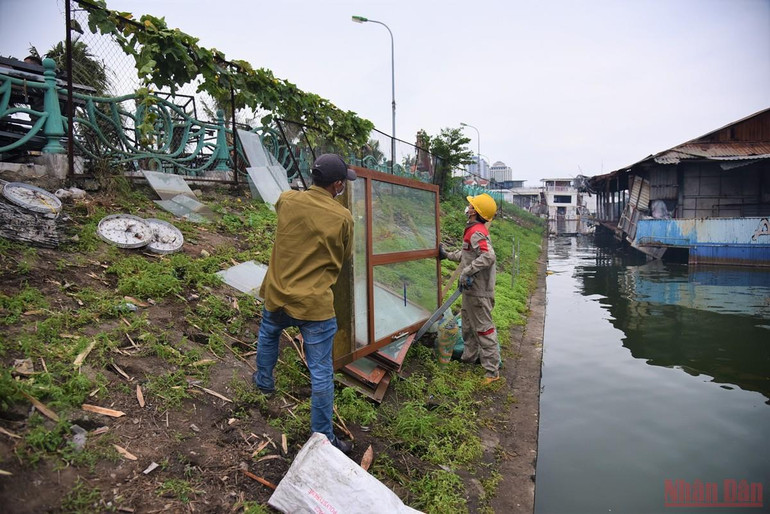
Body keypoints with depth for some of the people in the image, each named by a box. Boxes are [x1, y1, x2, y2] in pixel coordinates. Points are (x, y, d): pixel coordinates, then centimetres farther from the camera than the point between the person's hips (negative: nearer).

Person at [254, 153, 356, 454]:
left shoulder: (286, 201, -6)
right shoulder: (343, 218, -15)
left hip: (278, 296, 5)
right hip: (316, 306, -4)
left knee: (267, 336, 36)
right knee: (321, 374, 7)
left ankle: (264, 381, 58)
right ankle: (323, 437, 19)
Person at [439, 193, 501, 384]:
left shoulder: (477, 232, -19)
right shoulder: (473, 230, 13)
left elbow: (488, 256, -33)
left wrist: (467, 271, -31)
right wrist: (448, 255, 30)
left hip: (478, 292, -10)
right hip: (471, 289, 11)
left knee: (483, 328, -3)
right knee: (469, 325, 23)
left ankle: (492, 371, 6)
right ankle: (469, 358, 40)